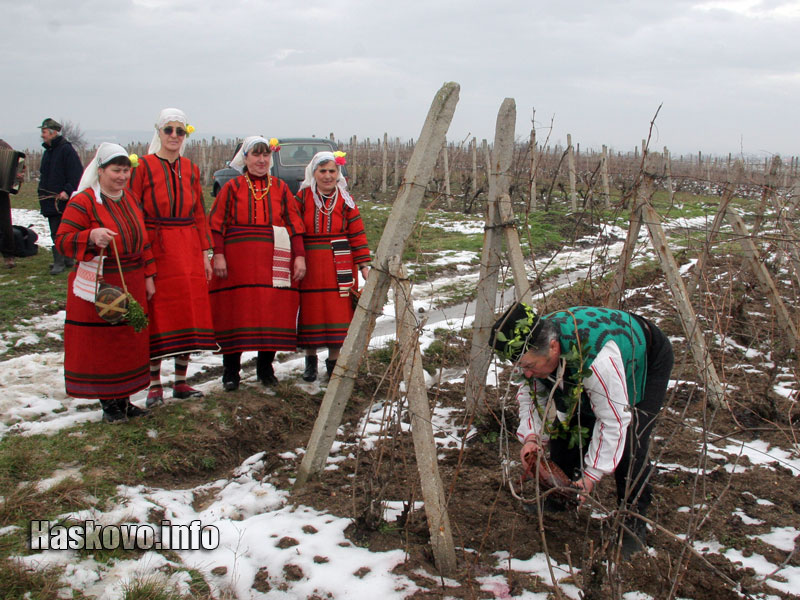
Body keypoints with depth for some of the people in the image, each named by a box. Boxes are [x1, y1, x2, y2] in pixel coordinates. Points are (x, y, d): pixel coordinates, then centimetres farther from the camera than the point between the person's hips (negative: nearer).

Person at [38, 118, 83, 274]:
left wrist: (67, 191, -23)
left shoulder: (66, 149, -10)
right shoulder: (48, 151, 17)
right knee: (57, 231, 11)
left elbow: (76, 174, -16)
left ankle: (60, 262, -5)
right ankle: (67, 260, 19)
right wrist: (42, 193, 16)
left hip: (62, 199, -9)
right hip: (49, 200, 9)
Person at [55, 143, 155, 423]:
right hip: (98, 286, -6)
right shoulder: (83, 202, -10)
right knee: (101, 345, 1)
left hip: (132, 285, 7)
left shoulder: (130, 200, 11)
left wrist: (148, 276, 12)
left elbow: (142, 241, 16)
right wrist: (91, 237, -31)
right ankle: (108, 403, 13)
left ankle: (123, 399, 24)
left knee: (130, 342, 11)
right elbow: (62, 240, -14)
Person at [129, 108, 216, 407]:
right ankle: (154, 385, 11)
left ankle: (181, 382, 18)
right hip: (155, 250, -4)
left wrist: (204, 253, 6)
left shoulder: (191, 169, 10)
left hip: (188, 251, 4)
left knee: (188, 313, 7)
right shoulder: (143, 166, -3)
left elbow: (199, 214, 11)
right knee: (158, 316, 0)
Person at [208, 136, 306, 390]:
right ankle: (231, 370, 11)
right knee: (235, 312, 0)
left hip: (274, 262, 2)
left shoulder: (281, 189, 11)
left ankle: (265, 367, 15)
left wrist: (299, 256, -2)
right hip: (237, 262, -1)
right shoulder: (232, 188, 7)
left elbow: (294, 225, 7)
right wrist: (218, 255, -9)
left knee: (273, 312, 1)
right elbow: (217, 224, 2)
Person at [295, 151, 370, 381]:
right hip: (309, 265, 0)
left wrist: (363, 265, -2)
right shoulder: (302, 197, 3)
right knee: (310, 310, 5)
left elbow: (357, 234, 3)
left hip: (340, 265, 0)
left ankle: (333, 362, 14)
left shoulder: (345, 200, 4)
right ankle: (310, 360, 22)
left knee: (338, 311, 0)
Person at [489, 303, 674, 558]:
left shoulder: (597, 356, -47)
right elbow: (531, 392, -9)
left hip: (646, 362, -6)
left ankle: (634, 522, -1)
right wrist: (531, 436, -26)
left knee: (629, 442, -20)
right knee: (565, 424, -4)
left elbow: (613, 420, -38)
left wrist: (592, 474, -34)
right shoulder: (533, 343, -25)